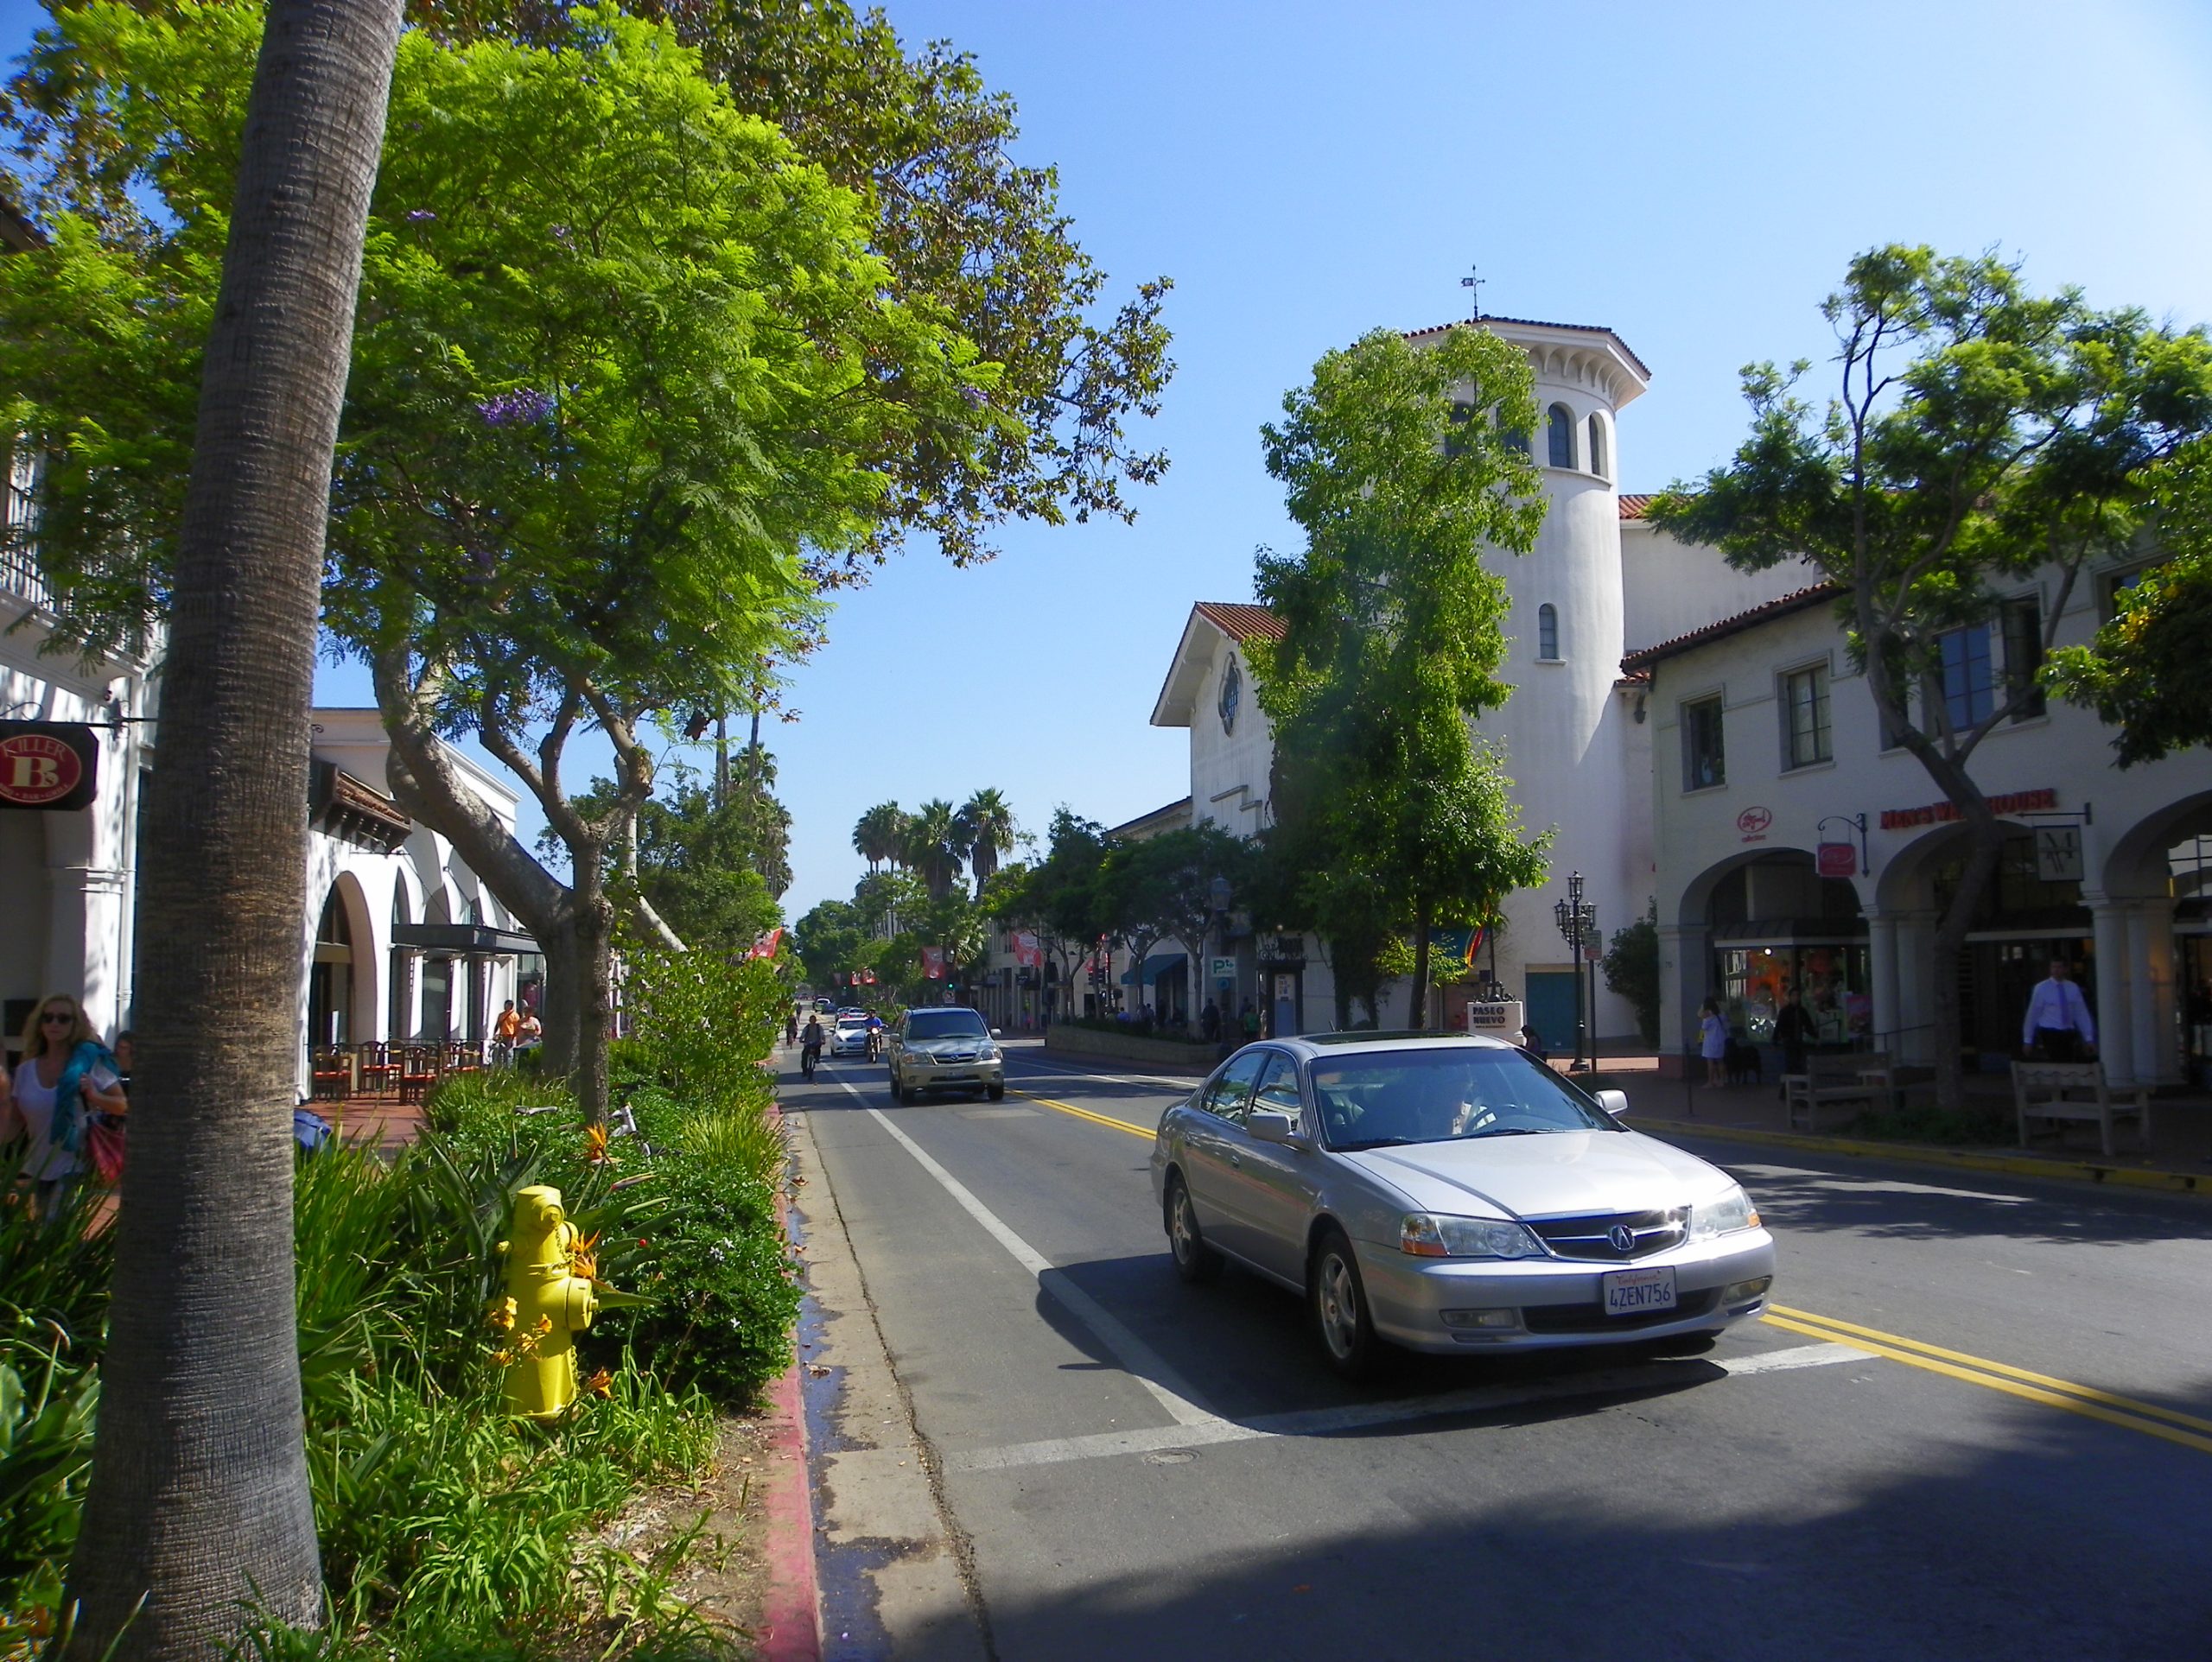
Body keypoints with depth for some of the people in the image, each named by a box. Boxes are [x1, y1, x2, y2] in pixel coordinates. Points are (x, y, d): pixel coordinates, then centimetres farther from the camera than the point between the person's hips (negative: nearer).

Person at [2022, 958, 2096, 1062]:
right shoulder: (2041, 988, -4)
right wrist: (2028, 1040, 0)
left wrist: (2089, 1039, 3)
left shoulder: (2073, 988, 4)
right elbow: (2032, 1014, -2)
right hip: (2049, 1033, -4)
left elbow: (2081, 1014, 5)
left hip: (2068, 1034, 4)